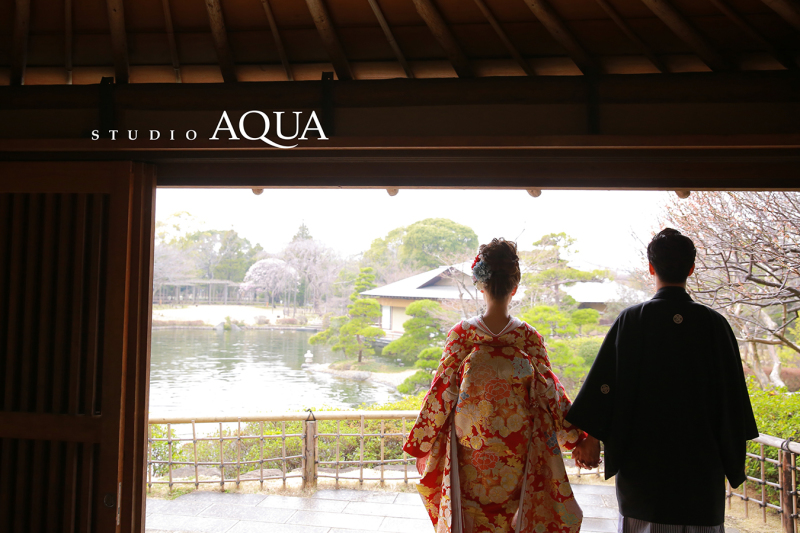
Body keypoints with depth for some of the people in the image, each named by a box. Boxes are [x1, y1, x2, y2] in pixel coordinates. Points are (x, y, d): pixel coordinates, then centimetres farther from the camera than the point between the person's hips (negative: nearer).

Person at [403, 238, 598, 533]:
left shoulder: (462, 332, -10)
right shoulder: (528, 336, -8)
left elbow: (442, 389, -7)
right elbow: (550, 390, -6)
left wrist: (419, 440, 3)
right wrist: (577, 439, 2)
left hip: (470, 445, -1)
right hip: (516, 449, 1)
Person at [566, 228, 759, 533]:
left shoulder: (632, 320, -7)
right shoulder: (714, 323, -3)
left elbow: (604, 382, -8)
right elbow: (732, 393, 1)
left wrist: (593, 435, 1)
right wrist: (735, 458, 11)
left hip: (642, 457, -1)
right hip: (701, 460, 1)